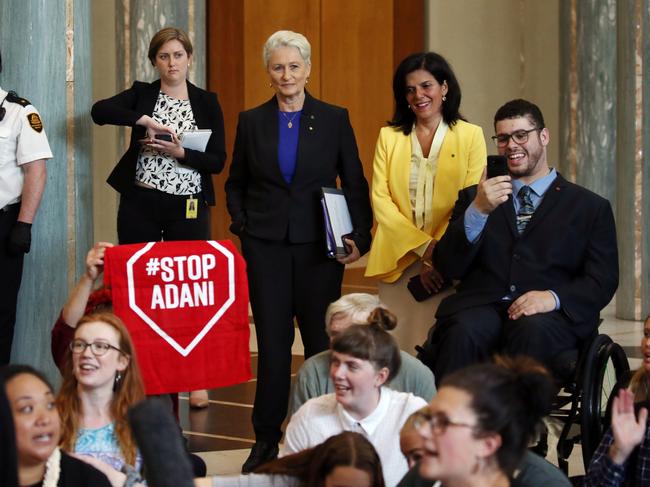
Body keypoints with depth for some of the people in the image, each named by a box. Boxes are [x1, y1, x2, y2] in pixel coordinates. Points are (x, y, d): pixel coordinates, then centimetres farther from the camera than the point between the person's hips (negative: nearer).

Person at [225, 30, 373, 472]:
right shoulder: (252, 121, 7)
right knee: (272, 340, 0)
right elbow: (236, 184, 15)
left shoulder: (334, 119, 3)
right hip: (266, 245, 1)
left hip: (319, 245, -1)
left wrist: (360, 236, -6)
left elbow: (355, 183, 4)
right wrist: (242, 225, 1)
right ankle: (266, 439, 7)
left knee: (321, 339, 2)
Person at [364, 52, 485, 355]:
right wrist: (423, 247, -10)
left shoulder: (470, 136, 4)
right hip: (399, 261, 2)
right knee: (398, 348, -2)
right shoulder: (389, 137, 11)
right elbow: (380, 199, 2)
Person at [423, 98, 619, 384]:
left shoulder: (591, 207, 17)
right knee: (463, 331, -35)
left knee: (533, 331, -37)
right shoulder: (474, 197, 24)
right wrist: (478, 211, -5)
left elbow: (603, 282, 7)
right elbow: (447, 268, 11)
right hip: (480, 307, 1)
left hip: (548, 317, -1)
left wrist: (554, 297, -14)